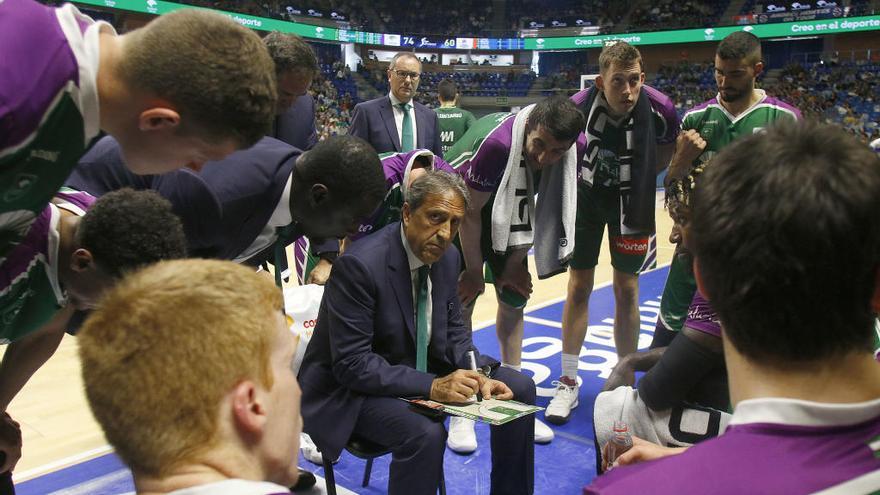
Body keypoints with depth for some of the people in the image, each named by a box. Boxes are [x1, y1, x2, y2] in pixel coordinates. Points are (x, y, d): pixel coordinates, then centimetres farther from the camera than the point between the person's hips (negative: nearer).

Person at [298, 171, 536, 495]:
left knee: (520, 388, 3)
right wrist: (432, 386, -33)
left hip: (423, 369, 8)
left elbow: (453, 330, 8)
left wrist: (479, 374, -12)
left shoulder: (447, 257, -3)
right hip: (352, 386, -8)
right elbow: (352, 364, -27)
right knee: (425, 434, -35)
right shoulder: (359, 264, -27)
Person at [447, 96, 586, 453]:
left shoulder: (573, 149, -21)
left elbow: (544, 210, -10)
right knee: (460, 303, -9)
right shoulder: (495, 142, -38)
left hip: (508, 220, 6)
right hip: (462, 216, -6)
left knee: (514, 300, 8)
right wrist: (474, 271, -16)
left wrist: (516, 262, -6)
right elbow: (470, 213, -26)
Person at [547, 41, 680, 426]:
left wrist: (640, 176, -3)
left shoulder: (659, 108, -25)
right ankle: (568, 383, 15)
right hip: (587, 195, 0)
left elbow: (670, 147, -1)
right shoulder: (580, 104, -27)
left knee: (626, 290, 4)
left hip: (630, 202, 0)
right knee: (579, 287, 3)